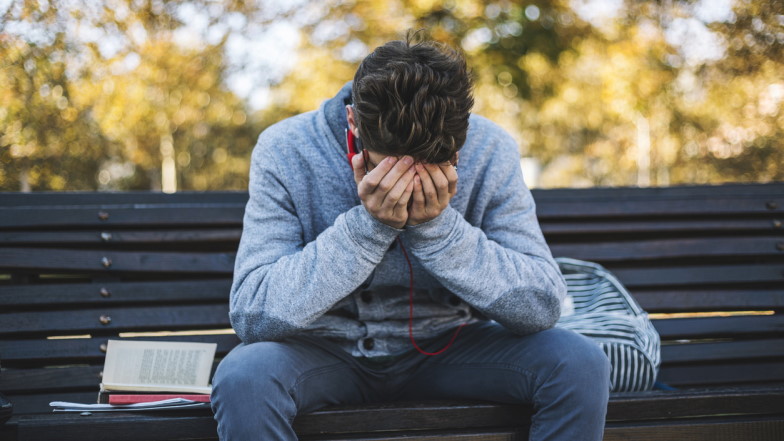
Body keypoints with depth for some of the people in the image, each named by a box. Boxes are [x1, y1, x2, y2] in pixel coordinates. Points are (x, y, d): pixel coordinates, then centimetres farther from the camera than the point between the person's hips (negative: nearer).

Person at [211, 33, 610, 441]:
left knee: (581, 364, -20)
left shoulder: (489, 151, -12)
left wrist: (438, 225, -27)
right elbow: (251, 314, -21)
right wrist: (368, 224, -29)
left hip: (443, 346, 2)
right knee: (242, 379, -30)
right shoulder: (285, 152, -16)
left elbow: (542, 306, -14)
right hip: (326, 351, -1)